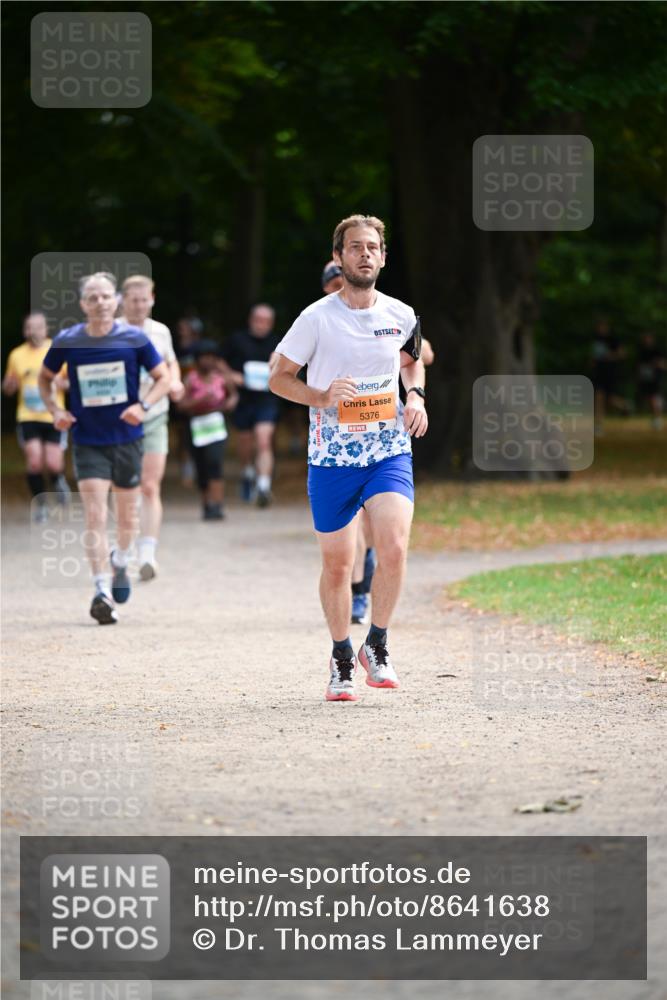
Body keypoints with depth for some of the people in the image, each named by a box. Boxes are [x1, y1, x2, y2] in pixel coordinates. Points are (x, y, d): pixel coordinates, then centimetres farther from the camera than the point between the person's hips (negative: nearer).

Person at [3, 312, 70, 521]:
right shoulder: (17, 355, 5)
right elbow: (8, 389, 15)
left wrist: (61, 383, -15)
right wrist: (10, 384, -8)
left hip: (54, 417, -1)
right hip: (28, 417, 1)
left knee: (53, 465, -8)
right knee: (34, 461, -13)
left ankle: (58, 480, 29)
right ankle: (40, 504, 6)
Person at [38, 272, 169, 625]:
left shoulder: (133, 338, -7)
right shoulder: (66, 341, -6)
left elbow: (163, 377, 2)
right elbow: (44, 378, 11)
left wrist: (143, 406, -16)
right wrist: (54, 410, -5)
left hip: (127, 439, 1)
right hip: (88, 443, -1)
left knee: (127, 514, 15)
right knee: (94, 516, -14)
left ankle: (120, 563, 45)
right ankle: (102, 591, -17)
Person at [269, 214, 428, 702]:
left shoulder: (401, 315, 3)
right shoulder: (317, 318, -7)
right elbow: (279, 377, 1)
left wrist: (416, 396, 3)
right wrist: (323, 397, -16)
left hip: (390, 452, 1)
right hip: (332, 457, -1)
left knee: (393, 548, -20)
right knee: (337, 564, 5)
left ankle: (377, 645, 2)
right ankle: (342, 660, 26)